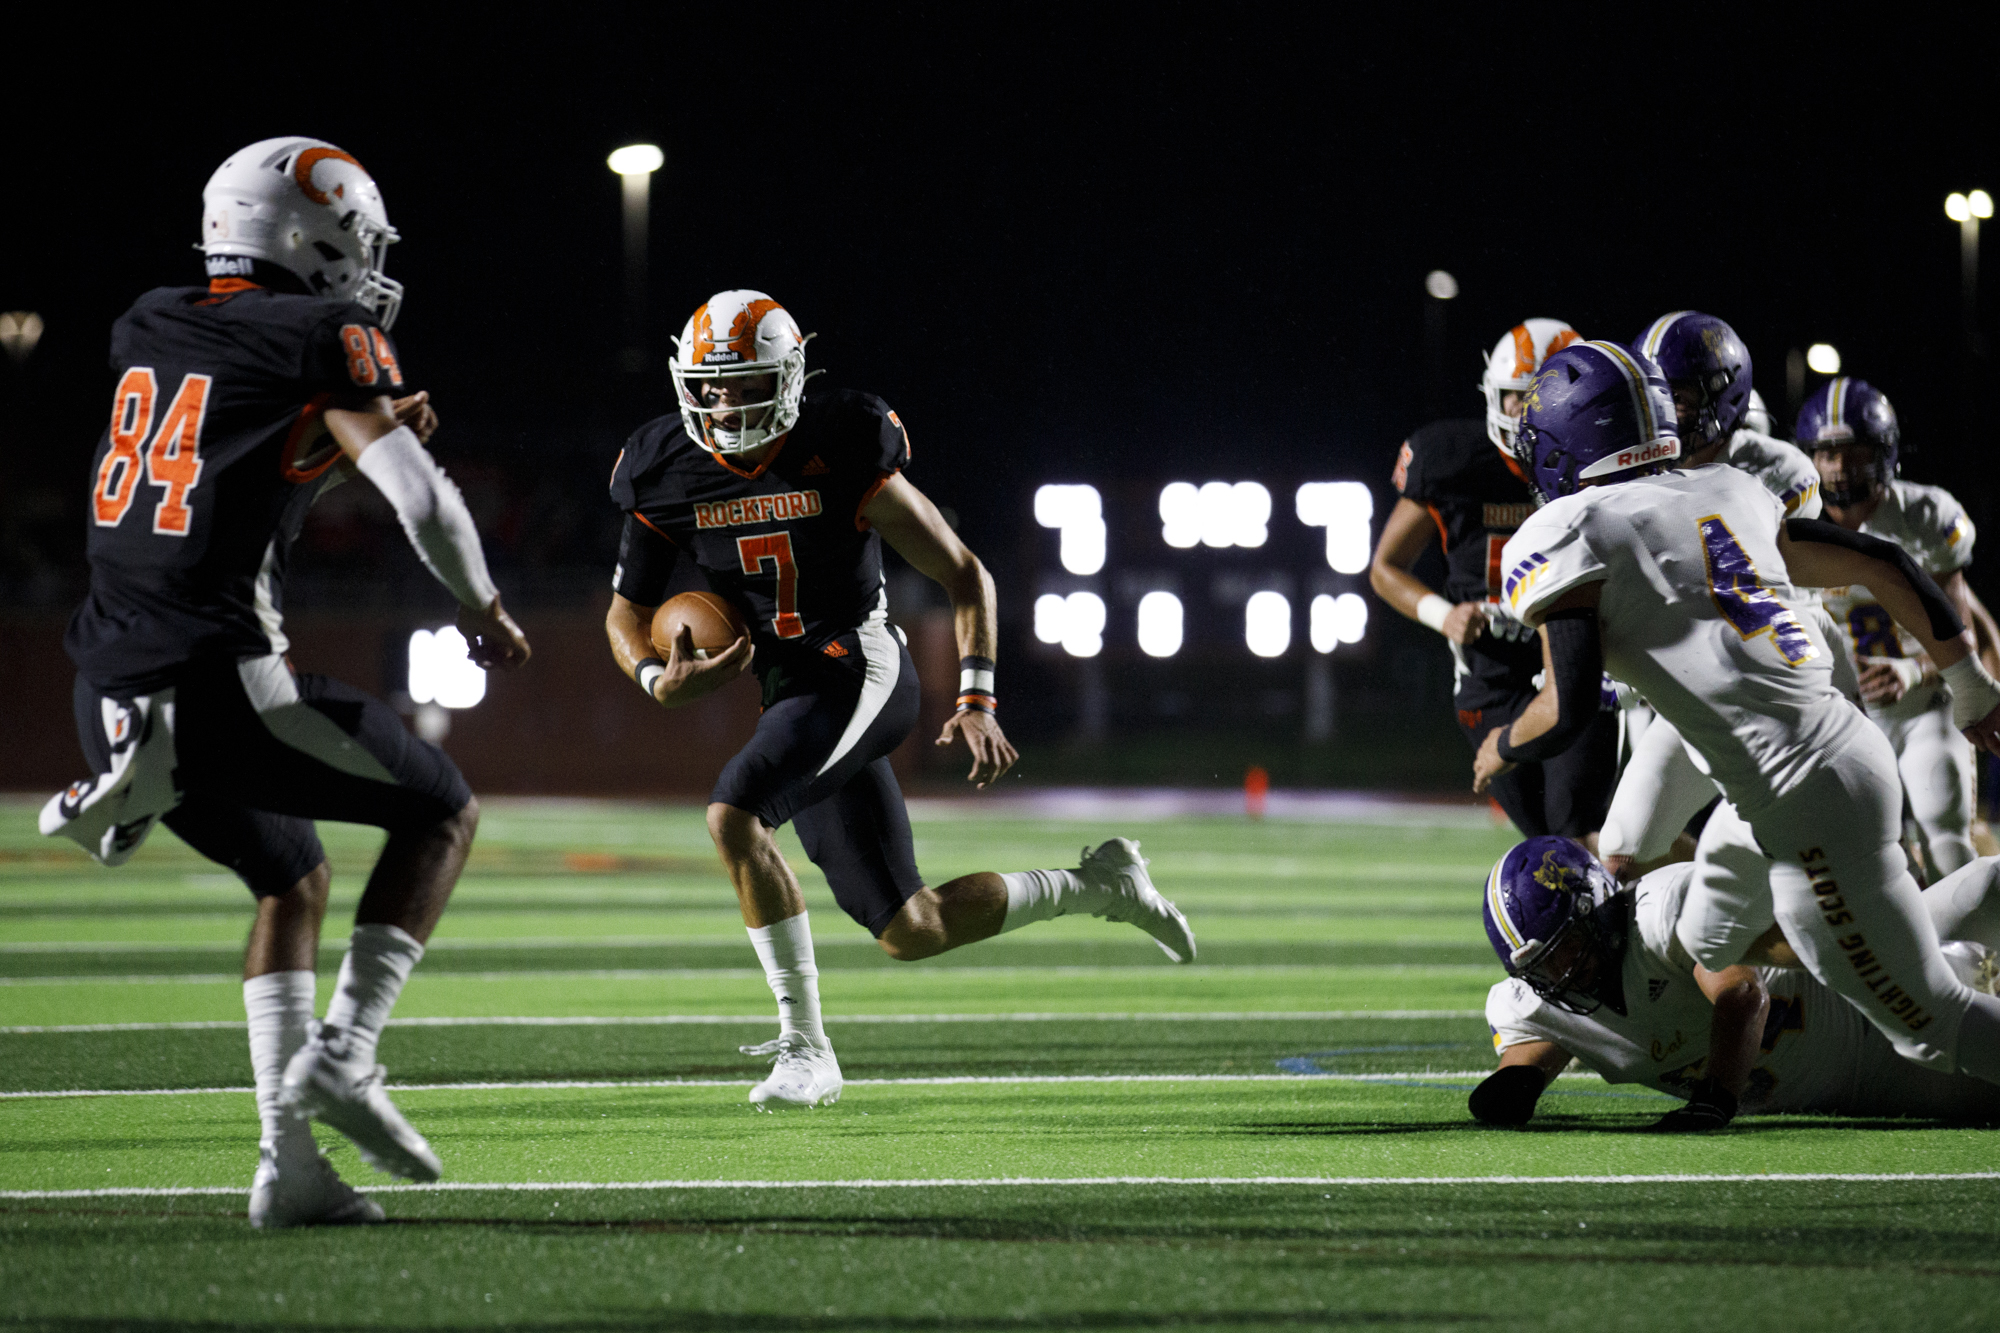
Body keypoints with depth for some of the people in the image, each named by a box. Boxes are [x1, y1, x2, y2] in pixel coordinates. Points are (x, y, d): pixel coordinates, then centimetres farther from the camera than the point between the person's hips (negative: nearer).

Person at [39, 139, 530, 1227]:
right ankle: (342, 1054, -1)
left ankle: (289, 1161, 16)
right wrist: (483, 609, 8)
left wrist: (348, 441, 21)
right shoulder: (326, 339, -3)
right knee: (442, 811, 14)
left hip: (115, 690, 7)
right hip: (222, 685, -7)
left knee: (292, 881, 26)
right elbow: (423, 502, -8)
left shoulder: (148, 328, 16)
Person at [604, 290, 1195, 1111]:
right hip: (790, 694, 6)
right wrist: (658, 680, -12)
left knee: (733, 817, -29)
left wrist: (977, 702, -12)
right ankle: (1096, 887, 30)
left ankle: (805, 1046, -20)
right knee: (911, 934, 6)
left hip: (859, 670, -6)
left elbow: (964, 575, -4)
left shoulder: (840, 452, -12)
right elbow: (627, 611, 10)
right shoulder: (666, 474, 0)